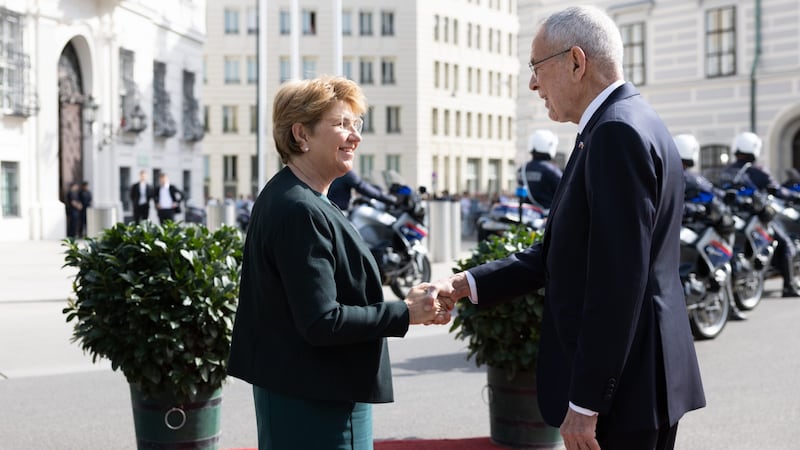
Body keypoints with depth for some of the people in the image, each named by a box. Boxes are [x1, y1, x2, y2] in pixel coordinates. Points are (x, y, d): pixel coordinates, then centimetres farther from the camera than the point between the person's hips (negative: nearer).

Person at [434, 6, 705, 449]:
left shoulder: (618, 133, -18)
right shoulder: (618, 127, 13)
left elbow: (617, 279, -23)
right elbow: (559, 252, 13)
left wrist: (585, 401, -20)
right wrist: (468, 283, 6)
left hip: (621, 386, -10)